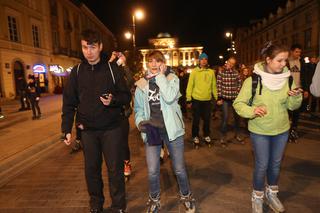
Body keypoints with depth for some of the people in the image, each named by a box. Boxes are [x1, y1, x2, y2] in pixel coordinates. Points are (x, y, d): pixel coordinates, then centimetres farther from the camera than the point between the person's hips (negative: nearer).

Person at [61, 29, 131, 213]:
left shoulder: (113, 68, -3)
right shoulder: (77, 71, 4)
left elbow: (127, 96, -2)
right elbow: (69, 103, 5)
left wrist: (113, 100, -22)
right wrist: (67, 129, 0)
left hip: (112, 128, -2)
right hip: (88, 130, 3)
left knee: (115, 169, 5)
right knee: (91, 169, 13)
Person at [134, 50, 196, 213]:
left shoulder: (172, 78, -1)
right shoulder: (141, 84, 6)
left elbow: (170, 98, -21)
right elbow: (139, 109, 9)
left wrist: (160, 75, -14)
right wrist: (140, 122, -11)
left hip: (171, 128, -1)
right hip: (151, 130, 2)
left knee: (179, 169, 10)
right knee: (152, 171, 6)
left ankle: (186, 196, 37)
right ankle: (154, 200, 33)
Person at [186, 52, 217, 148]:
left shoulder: (211, 72, 5)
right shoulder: (194, 71, -3)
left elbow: (214, 86, 8)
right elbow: (190, 86, -4)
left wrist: (217, 97, 8)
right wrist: (189, 100, -7)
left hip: (207, 99, 2)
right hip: (196, 99, -2)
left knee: (207, 119, 10)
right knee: (196, 119, 7)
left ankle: (206, 135, 29)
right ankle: (195, 136, 23)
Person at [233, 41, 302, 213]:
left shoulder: (286, 79, -5)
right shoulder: (253, 80, -17)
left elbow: (292, 106, 1)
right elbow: (238, 103, -15)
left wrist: (296, 97, -20)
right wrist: (252, 111, -34)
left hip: (282, 130, 4)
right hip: (259, 131, -4)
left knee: (276, 164, 19)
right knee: (262, 165, 6)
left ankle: (271, 193, 43)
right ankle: (257, 197, 31)